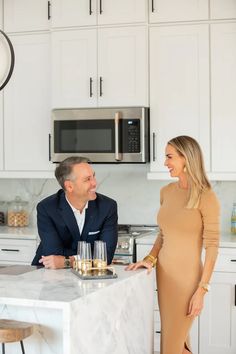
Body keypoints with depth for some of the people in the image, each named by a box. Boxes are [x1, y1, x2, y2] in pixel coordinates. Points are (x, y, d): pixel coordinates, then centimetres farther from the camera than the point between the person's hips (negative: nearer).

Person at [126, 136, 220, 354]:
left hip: (187, 276, -6)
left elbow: (211, 247, -13)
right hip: (164, 272, 6)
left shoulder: (206, 197, -13)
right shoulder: (166, 192, 6)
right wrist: (150, 258, 0)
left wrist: (202, 290, -16)